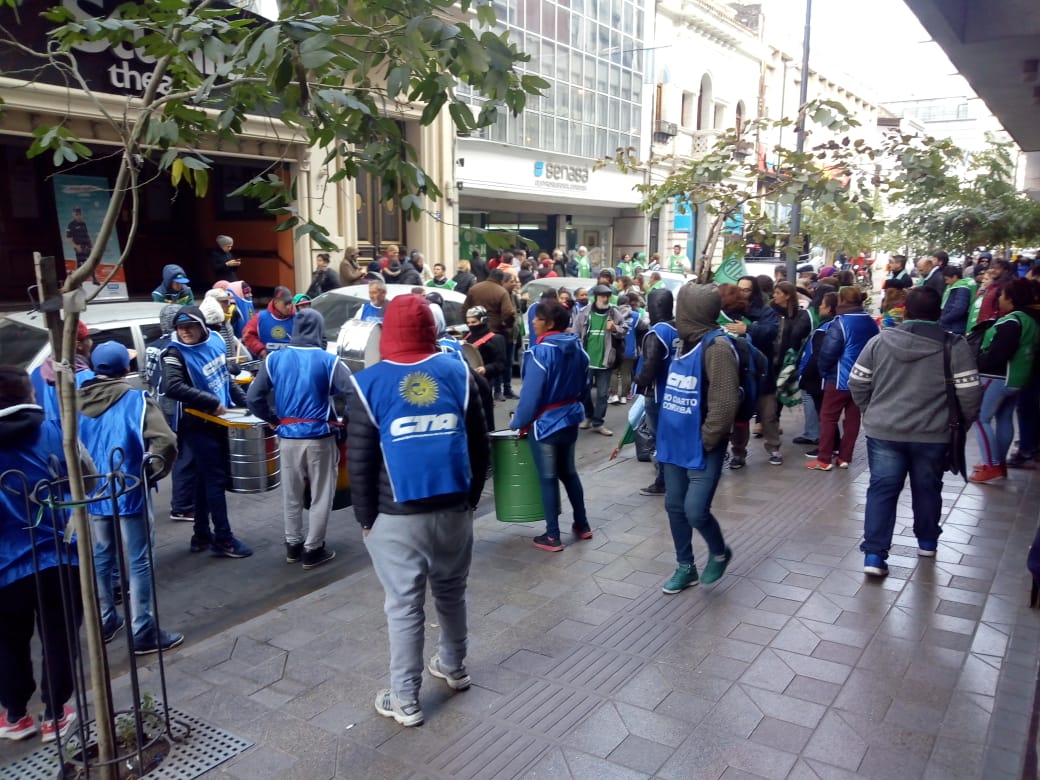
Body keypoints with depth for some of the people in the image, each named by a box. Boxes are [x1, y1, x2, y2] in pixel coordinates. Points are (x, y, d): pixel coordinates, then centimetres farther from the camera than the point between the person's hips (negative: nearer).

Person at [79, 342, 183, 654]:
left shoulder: (76, 402, 2)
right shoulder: (136, 400, -13)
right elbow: (165, 442, -24)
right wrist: (150, 473, -9)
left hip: (92, 493, 6)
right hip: (129, 493, -5)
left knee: (102, 556, 21)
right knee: (139, 562, 2)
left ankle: (105, 621, 32)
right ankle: (143, 632, 6)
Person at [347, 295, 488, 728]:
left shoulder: (368, 383, -8)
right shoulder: (457, 372, -1)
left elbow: (359, 460, -7)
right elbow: (480, 445, 3)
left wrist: (365, 516, 3)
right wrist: (472, 497, 13)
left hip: (396, 516, -3)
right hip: (453, 509, 3)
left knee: (403, 606, 7)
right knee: (451, 592, 21)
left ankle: (404, 700, 18)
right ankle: (454, 667, 41)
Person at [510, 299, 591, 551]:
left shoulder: (540, 352, -21)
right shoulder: (576, 347, 1)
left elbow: (531, 394, -20)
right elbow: (582, 384, 11)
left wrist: (518, 423, -7)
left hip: (544, 423, -7)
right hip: (570, 419, 7)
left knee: (548, 478, 4)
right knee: (568, 472, 21)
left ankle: (552, 537, 13)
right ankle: (582, 525, 30)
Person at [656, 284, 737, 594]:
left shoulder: (716, 347, -17)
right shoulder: (685, 343, 11)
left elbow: (724, 404, -21)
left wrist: (703, 441, -16)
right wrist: (668, 433, 12)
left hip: (700, 449, -8)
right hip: (676, 444, 8)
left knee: (695, 511, -8)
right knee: (674, 507, 13)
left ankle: (719, 553, 22)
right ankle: (685, 567, 29)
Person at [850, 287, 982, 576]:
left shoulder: (880, 341, -3)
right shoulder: (955, 346, -8)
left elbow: (857, 383, 2)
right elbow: (969, 392, -8)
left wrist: (871, 412, 18)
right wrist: (964, 421, 11)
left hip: (883, 430, 0)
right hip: (932, 434, 0)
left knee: (882, 490, 6)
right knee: (927, 489, 19)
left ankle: (874, 554, 1)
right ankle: (927, 542, 37)